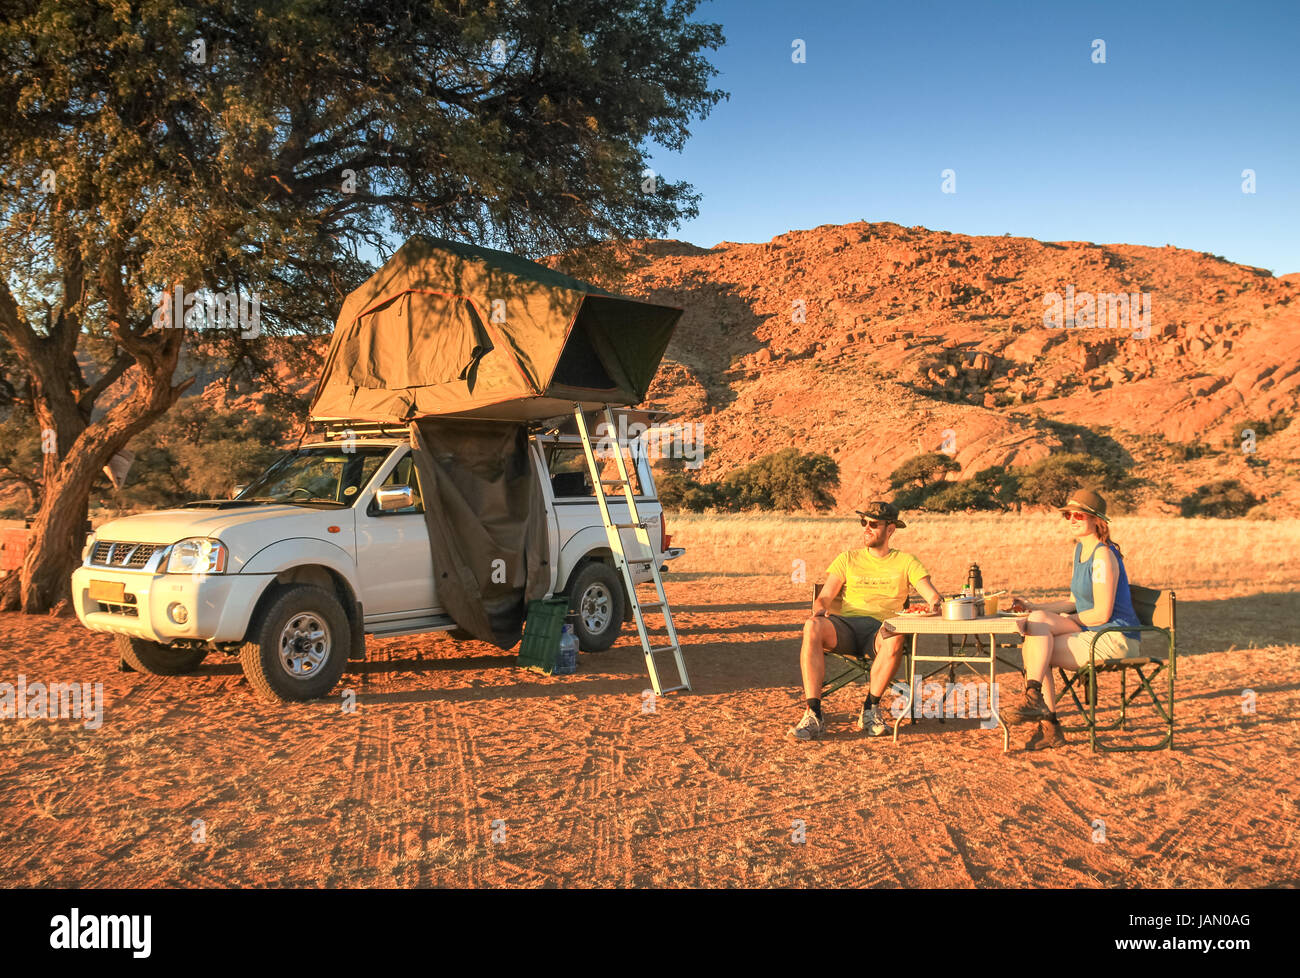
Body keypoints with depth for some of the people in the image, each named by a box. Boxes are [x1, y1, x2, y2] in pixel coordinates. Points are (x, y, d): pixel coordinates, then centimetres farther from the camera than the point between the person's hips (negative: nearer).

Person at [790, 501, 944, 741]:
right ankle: (813, 716, -37)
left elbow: (933, 595, 7)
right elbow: (825, 596, 11)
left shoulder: (906, 562, 18)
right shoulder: (848, 559, 22)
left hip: (881, 626, -1)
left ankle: (870, 710, -22)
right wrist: (820, 608, -13)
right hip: (845, 625, 1)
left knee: (895, 637, -39)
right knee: (812, 627, -34)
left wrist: (936, 603, -18)